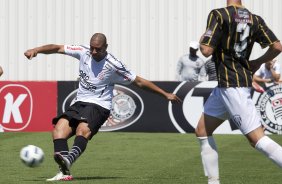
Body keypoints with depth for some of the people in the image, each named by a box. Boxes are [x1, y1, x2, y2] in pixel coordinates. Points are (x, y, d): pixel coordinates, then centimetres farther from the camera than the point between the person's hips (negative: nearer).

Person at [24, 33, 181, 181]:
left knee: (83, 129, -34)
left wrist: (165, 94, -1)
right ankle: (65, 172, -31)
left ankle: (68, 159, -60)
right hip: (80, 103, 5)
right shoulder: (84, 52, 3)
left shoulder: (113, 65, -9)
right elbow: (58, 48, 7)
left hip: (99, 106, -5)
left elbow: (139, 81, -2)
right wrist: (36, 50, -8)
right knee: (60, 127, -20)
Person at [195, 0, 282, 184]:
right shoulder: (254, 19, 6)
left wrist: (203, 37, 4)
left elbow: (206, 50, -18)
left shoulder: (219, 15, -13)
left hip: (232, 86, -8)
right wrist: (259, 62, 17)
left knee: (257, 138, -12)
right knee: (202, 131, 17)